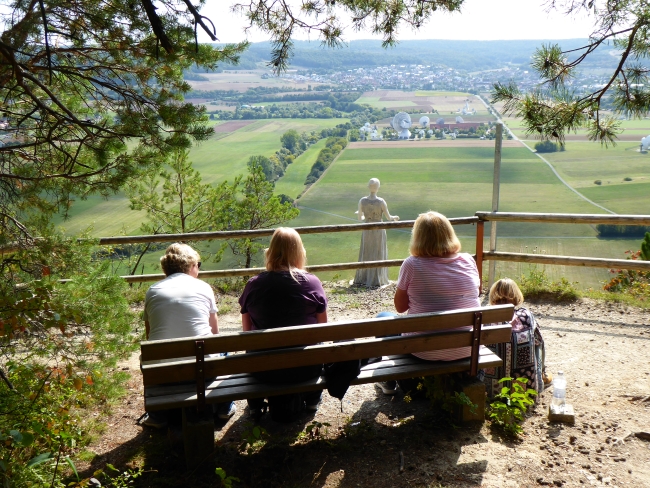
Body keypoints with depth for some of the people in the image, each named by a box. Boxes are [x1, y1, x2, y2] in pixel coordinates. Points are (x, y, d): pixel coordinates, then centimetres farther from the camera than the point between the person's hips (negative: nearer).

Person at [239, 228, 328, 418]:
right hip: (306, 368, 0)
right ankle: (312, 399, 42)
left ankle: (256, 404, 38)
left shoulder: (253, 285, -8)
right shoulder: (312, 283, -10)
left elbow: (247, 331, 1)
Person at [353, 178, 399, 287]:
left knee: (365, 254, 15)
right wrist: (395, 217, 16)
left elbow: (359, 218, 0)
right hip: (379, 230, -2)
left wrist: (359, 214, 24)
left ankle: (362, 278, 22)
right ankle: (376, 279, 15)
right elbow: (388, 217, -6)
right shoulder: (381, 202, -15)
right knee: (378, 255, 9)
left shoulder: (362, 201, -9)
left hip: (367, 231, 3)